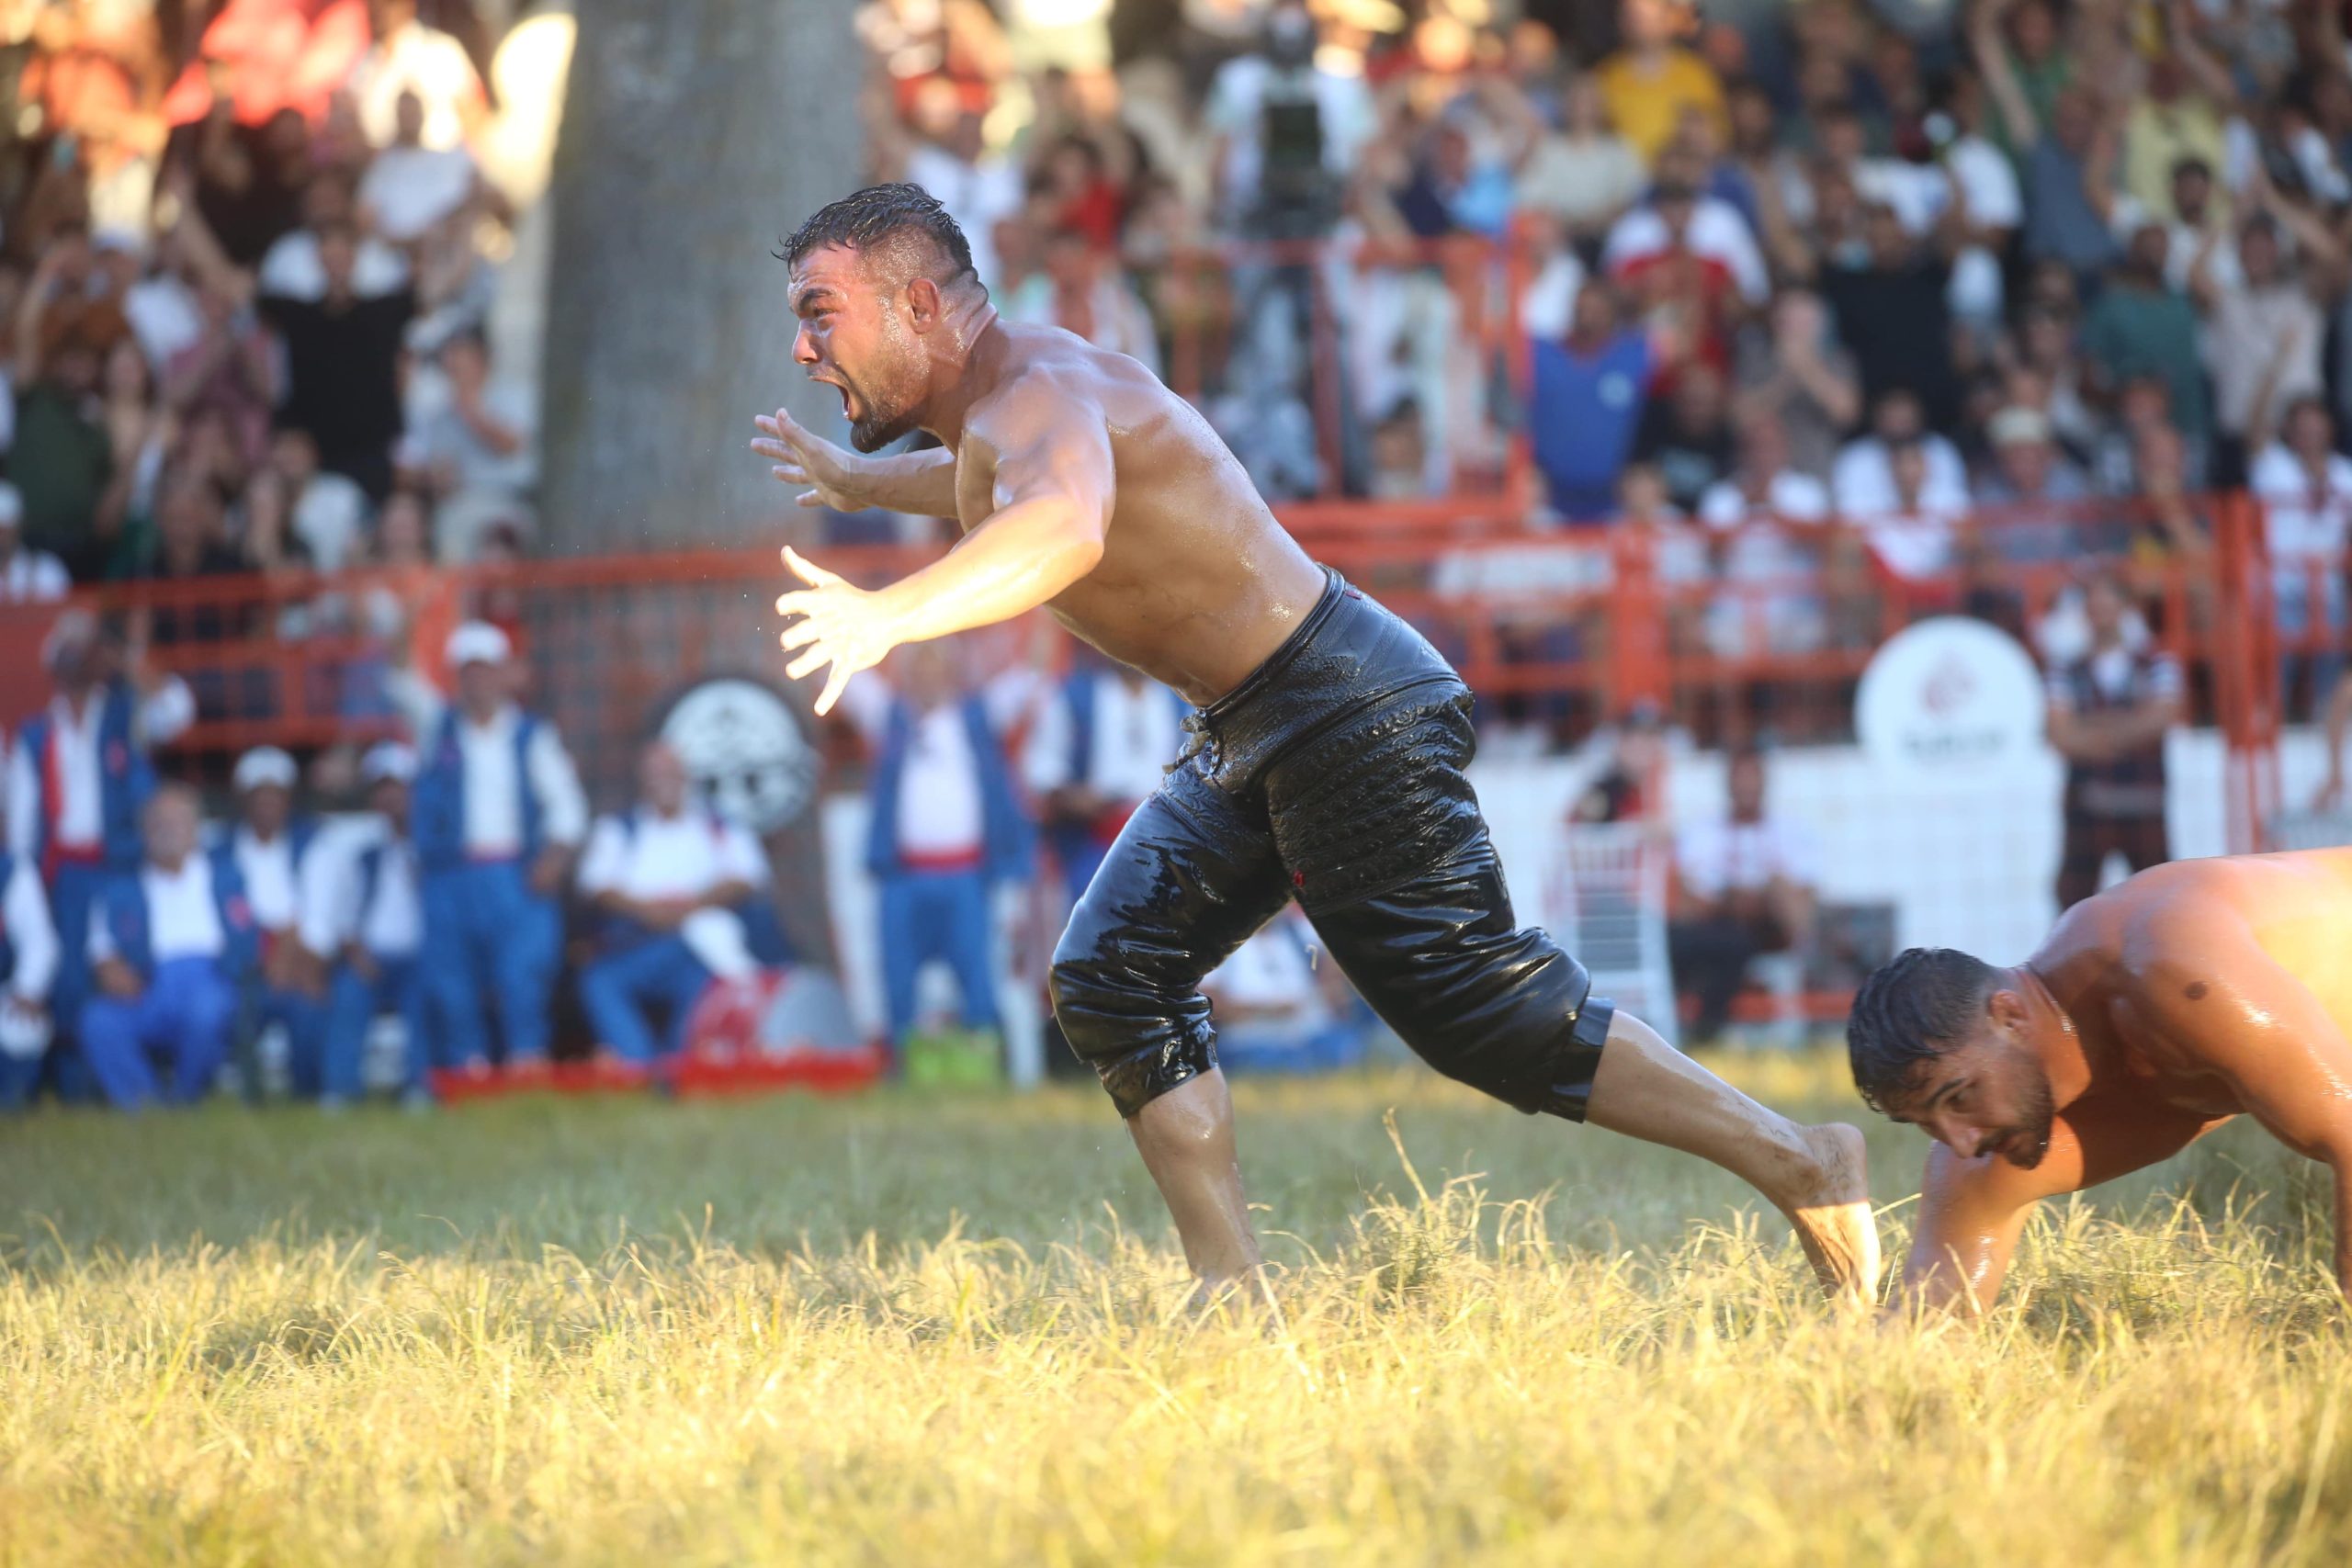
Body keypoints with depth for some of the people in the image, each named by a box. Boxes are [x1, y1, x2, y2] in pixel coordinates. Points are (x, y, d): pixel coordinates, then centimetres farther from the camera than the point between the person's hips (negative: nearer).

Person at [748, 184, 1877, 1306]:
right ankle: (1235, 1300, 4)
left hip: (1348, 713, -11)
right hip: (1250, 739, 11)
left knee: (1480, 1010, -10)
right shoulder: (997, 405, 11)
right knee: (1111, 982, 6)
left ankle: (1797, 1166, -2)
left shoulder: (1039, 395, -21)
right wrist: (857, 483, 52)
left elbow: (1063, 529, -47)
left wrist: (891, 614, -61)